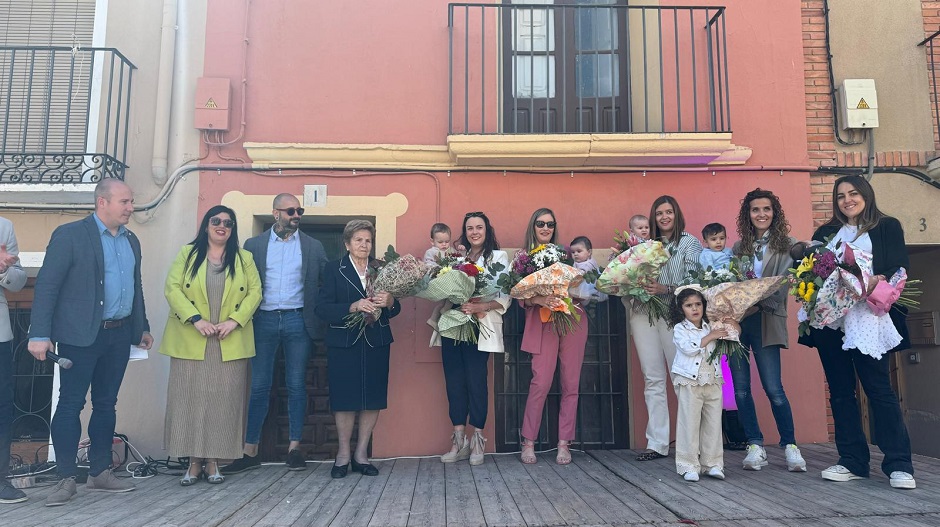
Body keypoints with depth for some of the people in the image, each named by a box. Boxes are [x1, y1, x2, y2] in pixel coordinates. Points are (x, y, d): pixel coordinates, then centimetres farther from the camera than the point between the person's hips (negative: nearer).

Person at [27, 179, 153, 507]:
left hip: (119, 334, 6)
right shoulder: (70, 235, -8)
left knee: (106, 403, 12)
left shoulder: (131, 240, 12)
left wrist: (142, 327, 19)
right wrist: (39, 335, -16)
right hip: (81, 335, -6)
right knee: (70, 404, 1)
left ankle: (100, 473, 22)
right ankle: (66, 478, 11)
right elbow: (46, 285, -11)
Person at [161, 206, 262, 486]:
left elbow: (254, 292, 3)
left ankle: (212, 461, 11)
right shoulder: (187, 254, 7)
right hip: (191, 342, 0)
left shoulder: (244, 258, 9)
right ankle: (194, 462, 10)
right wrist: (197, 320, -14)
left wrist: (234, 321, -12)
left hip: (230, 344, 1)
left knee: (223, 401, 1)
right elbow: (172, 289, -3)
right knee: (190, 398, 1)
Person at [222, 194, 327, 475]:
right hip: (264, 320, 0)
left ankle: (294, 447, 13)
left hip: (297, 320, 0)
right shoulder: (253, 245, 7)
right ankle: (250, 451, 11)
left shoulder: (313, 247, 7)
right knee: (259, 387, 3)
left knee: (296, 385, 4)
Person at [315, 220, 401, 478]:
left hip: (376, 343, 3)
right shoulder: (334, 269, 1)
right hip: (344, 343, -3)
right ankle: (343, 454, 18)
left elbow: (396, 309, 9)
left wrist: (389, 302, -14)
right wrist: (353, 307, -21)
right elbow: (322, 308, -8)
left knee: (373, 398, 4)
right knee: (345, 398, 1)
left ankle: (361, 454, 18)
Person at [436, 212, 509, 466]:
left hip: (480, 328, -4)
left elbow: (504, 297, -3)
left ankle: (477, 440, 7)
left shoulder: (499, 257, 5)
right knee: (454, 382, 3)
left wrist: (479, 306, -17)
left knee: (476, 382, -5)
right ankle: (459, 440, 12)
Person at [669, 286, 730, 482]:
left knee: (713, 423, 7)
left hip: (713, 382, 5)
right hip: (690, 383, -5)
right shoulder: (679, 329, -1)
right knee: (690, 424, -3)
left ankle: (713, 463, 17)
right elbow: (688, 348, -17)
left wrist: (731, 326, 5)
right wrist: (709, 337, -14)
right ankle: (689, 466, 3)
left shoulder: (711, 327, 13)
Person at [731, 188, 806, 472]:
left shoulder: (787, 245, 5)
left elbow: (782, 284, -7)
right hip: (735, 319, 3)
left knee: (773, 388, -7)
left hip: (765, 320, -3)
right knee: (740, 388, 2)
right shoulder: (739, 246, 14)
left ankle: (790, 446, 12)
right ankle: (755, 446, 12)